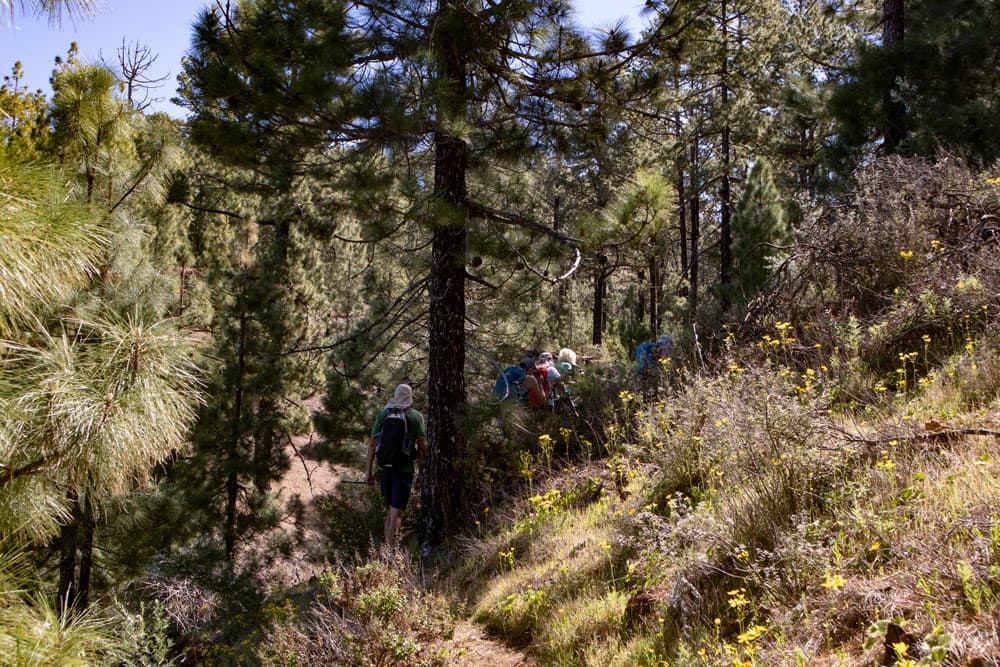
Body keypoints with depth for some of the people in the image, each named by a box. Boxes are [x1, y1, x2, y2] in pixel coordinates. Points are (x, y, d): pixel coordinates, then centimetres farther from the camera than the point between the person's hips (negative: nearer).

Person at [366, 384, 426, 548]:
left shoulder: (382, 414, 6)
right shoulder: (416, 416, -2)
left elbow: (372, 444, 4)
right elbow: (422, 446, -5)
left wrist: (370, 471, 9)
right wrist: (421, 471, 5)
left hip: (384, 468, 3)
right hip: (404, 469, -3)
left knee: (389, 509, 18)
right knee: (397, 512, -4)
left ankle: (387, 545, 22)